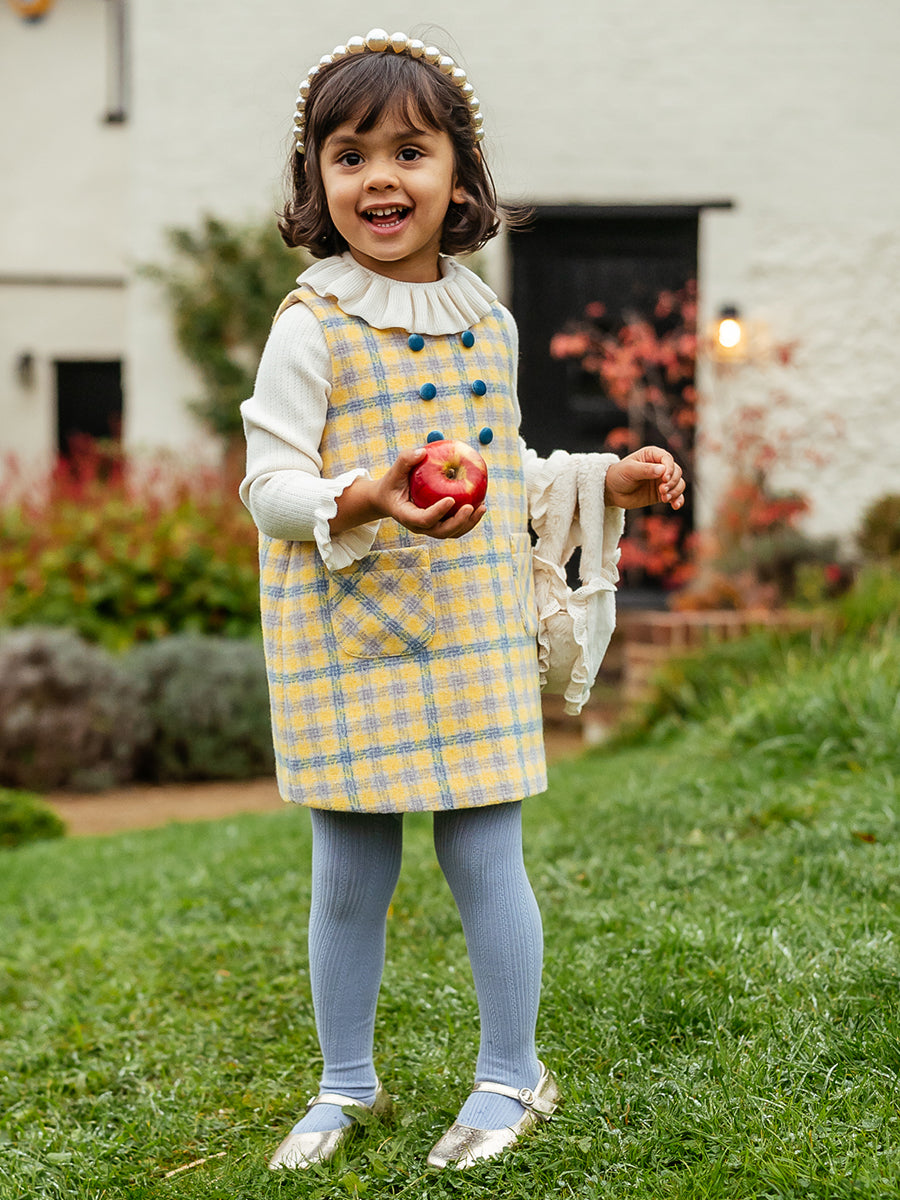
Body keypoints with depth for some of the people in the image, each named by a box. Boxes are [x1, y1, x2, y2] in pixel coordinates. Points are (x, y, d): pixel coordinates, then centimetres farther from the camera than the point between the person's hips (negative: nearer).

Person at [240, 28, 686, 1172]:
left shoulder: (488, 322, 8)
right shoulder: (312, 326, -7)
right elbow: (269, 481, -12)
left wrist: (607, 481, 11)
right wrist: (365, 499, -30)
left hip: (472, 637, 3)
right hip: (343, 640, -2)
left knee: (485, 860, 4)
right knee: (349, 876, 8)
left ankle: (513, 1075, 22)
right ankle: (347, 1085, 26)